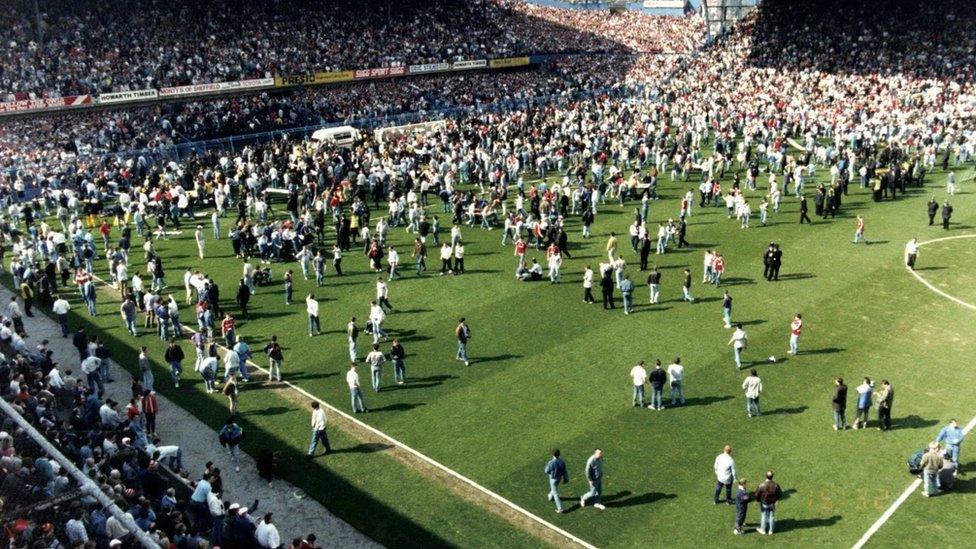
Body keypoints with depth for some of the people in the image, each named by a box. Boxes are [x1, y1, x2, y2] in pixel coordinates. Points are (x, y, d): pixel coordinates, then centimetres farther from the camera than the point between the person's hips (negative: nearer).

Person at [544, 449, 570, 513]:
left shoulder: (551, 463, -31)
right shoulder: (562, 462, -17)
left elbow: (547, 471, -16)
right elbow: (564, 471, -5)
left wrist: (547, 466, 3)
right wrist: (565, 478, 12)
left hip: (553, 478, -5)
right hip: (559, 477, 6)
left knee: (555, 493, 6)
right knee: (554, 488, 34)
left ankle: (560, 508, 6)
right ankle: (551, 497, 61)